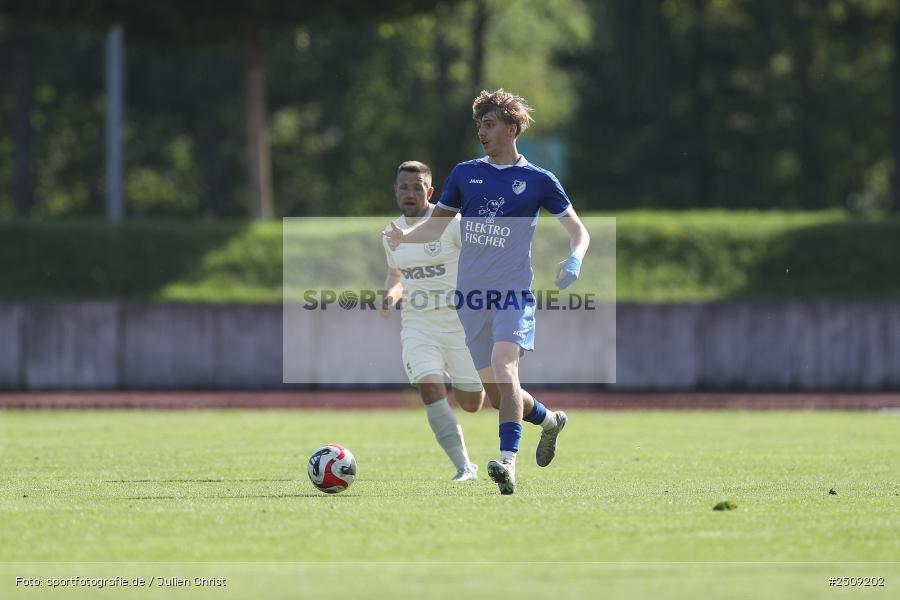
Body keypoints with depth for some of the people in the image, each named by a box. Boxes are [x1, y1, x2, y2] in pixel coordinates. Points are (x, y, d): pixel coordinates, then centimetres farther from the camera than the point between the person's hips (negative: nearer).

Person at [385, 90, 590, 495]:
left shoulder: (538, 181, 1)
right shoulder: (465, 173, 10)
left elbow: (578, 229, 7)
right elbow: (438, 223, 14)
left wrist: (574, 260, -14)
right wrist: (404, 236, -6)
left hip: (513, 293, -5)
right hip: (471, 294, 5)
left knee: (504, 365, -26)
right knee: (493, 386, 9)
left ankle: (507, 462, -34)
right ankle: (549, 421, 38)